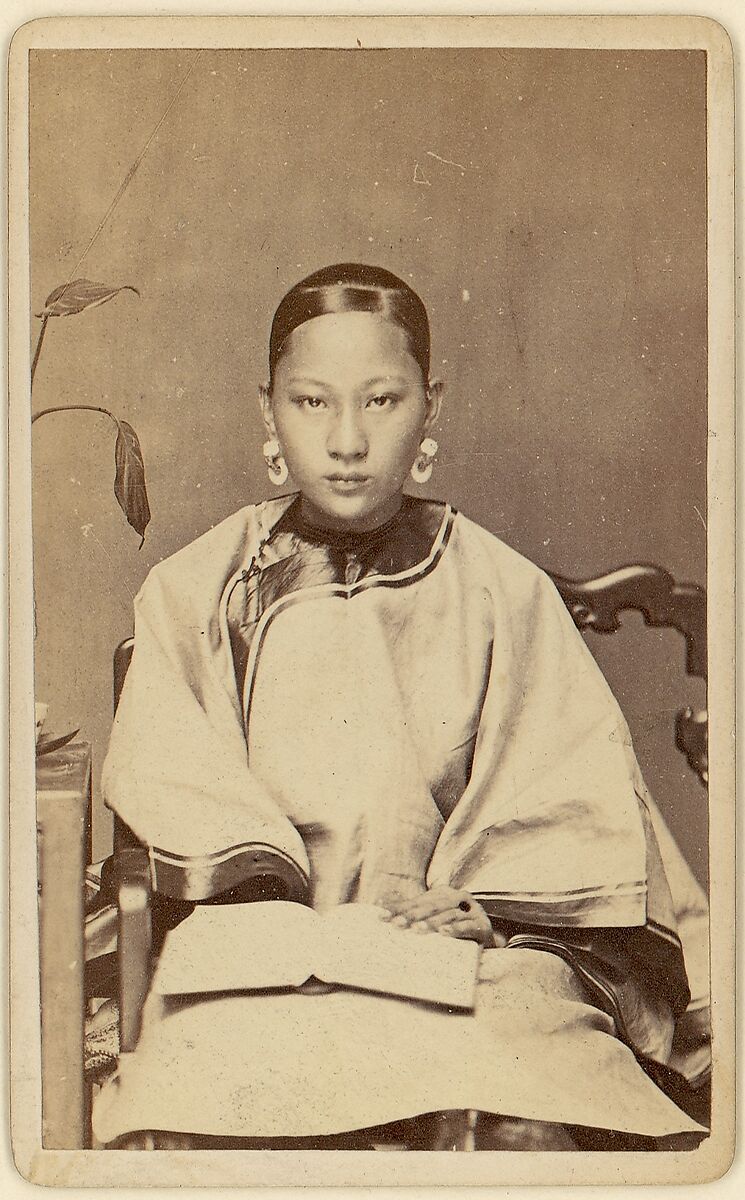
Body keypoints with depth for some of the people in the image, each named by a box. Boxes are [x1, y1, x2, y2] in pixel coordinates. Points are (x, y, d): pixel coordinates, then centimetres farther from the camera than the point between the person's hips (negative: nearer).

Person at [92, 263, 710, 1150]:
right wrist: (256, 880, -15)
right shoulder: (194, 592, 11)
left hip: (468, 947, 0)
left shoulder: (504, 592, 10)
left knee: (527, 1124, -28)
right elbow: (168, 776, 2)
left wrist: (481, 903, -11)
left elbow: (572, 787, 5)